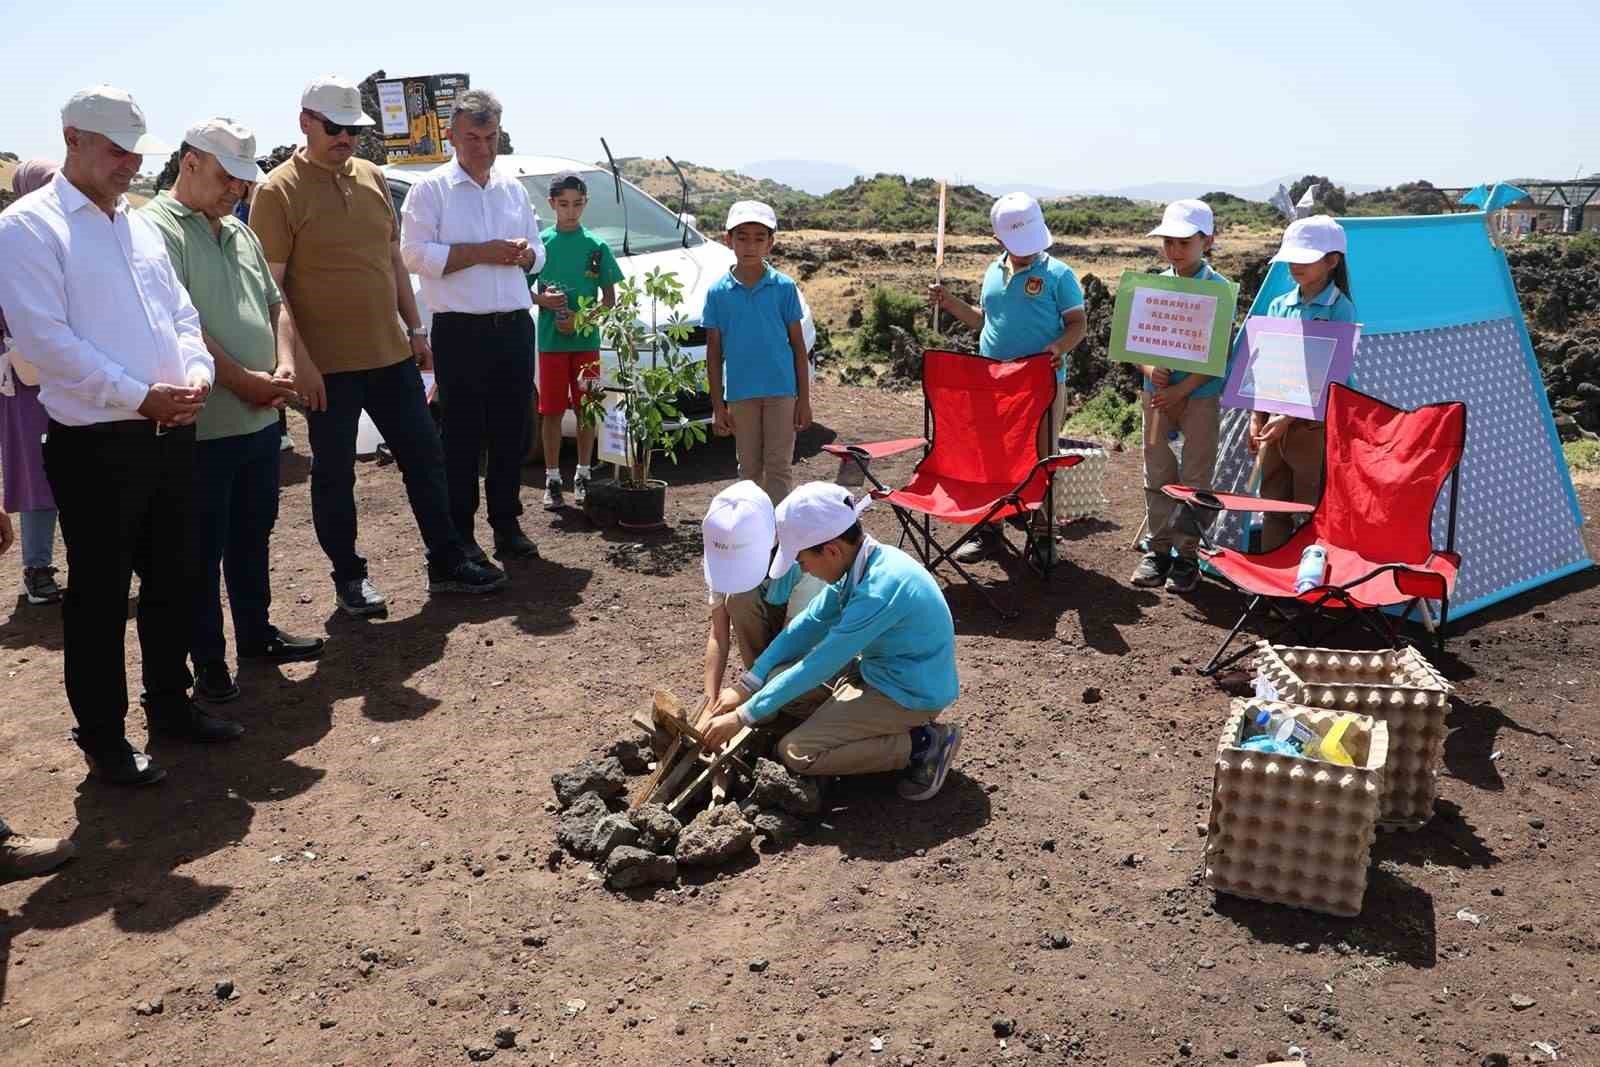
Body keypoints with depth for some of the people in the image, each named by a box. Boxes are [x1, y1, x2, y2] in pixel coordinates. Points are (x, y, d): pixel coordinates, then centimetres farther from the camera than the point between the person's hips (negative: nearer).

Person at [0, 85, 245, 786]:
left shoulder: (139, 226, 15)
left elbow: (181, 314, 15)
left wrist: (195, 376, -5)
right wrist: (141, 397, -18)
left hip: (171, 433, 7)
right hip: (94, 445, -7)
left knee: (169, 578, 17)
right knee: (99, 595, 4)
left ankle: (170, 704, 33)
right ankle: (102, 737, 17)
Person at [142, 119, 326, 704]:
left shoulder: (240, 232, 15)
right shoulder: (158, 229, -11)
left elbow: (274, 306, 18)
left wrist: (282, 368, 1)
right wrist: (245, 381, -16)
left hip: (261, 416, 8)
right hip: (204, 425, -8)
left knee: (253, 534, 18)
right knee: (203, 549, 4)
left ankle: (256, 633, 32)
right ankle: (208, 662, 14)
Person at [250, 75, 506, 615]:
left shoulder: (372, 177, 11)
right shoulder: (279, 191, -7)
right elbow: (271, 284, -12)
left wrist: (415, 328, 14)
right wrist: (297, 359, -19)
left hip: (391, 353, 6)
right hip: (326, 364, -6)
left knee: (424, 455, 11)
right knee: (334, 473, 6)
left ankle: (447, 560, 23)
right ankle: (349, 576, 20)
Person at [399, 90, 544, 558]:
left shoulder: (512, 188, 16)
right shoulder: (431, 188, 0)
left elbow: (538, 251, 21)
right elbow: (415, 254, -10)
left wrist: (521, 253, -4)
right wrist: (483, 253, -15)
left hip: (514, 326, 5)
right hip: (460, 330, -5)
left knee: (511, 431, 8)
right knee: (462, 435, 0)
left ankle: (506, 524, 19)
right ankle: (460, 534, 9)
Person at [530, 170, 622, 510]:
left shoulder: (596, 246, 4)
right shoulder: (540, 243, 3)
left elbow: (609, 298, 4)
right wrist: (543, 300, -14)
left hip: (587, 340, 1)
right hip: (550, 340, -1)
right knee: (552, 411, 2)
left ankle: (582, 476, 16)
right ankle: (552, 480, 9)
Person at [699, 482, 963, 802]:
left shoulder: (881, 589, -31)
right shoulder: (859, 565, -4)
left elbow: (819, 665, -26)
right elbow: (808, 624, 4)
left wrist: (743, 716, -18)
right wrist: (746, 686, 1)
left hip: (912, 693, -9)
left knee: (796, 753, -13)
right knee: (778, 678, 6)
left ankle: (922, 744, -6)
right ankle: (887, 724, 6)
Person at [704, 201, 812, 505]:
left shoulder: (784, 287, -2)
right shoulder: (718, 292, 0)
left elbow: (798, 345, 1)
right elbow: (714, 351, 3)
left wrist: (804, 399, -2)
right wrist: (717, 405, 0)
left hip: (781, 390, -1)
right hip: (740, 393, 1)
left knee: (778, 467, 0)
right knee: (750, 468, 12)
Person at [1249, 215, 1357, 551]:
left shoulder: (1340, 310, -8)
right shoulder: (1279, 306, 9)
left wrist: (1288, 417, -18)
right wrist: (1256, 419, 4)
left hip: (1315, 425, -6)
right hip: (1275, 422, 6)